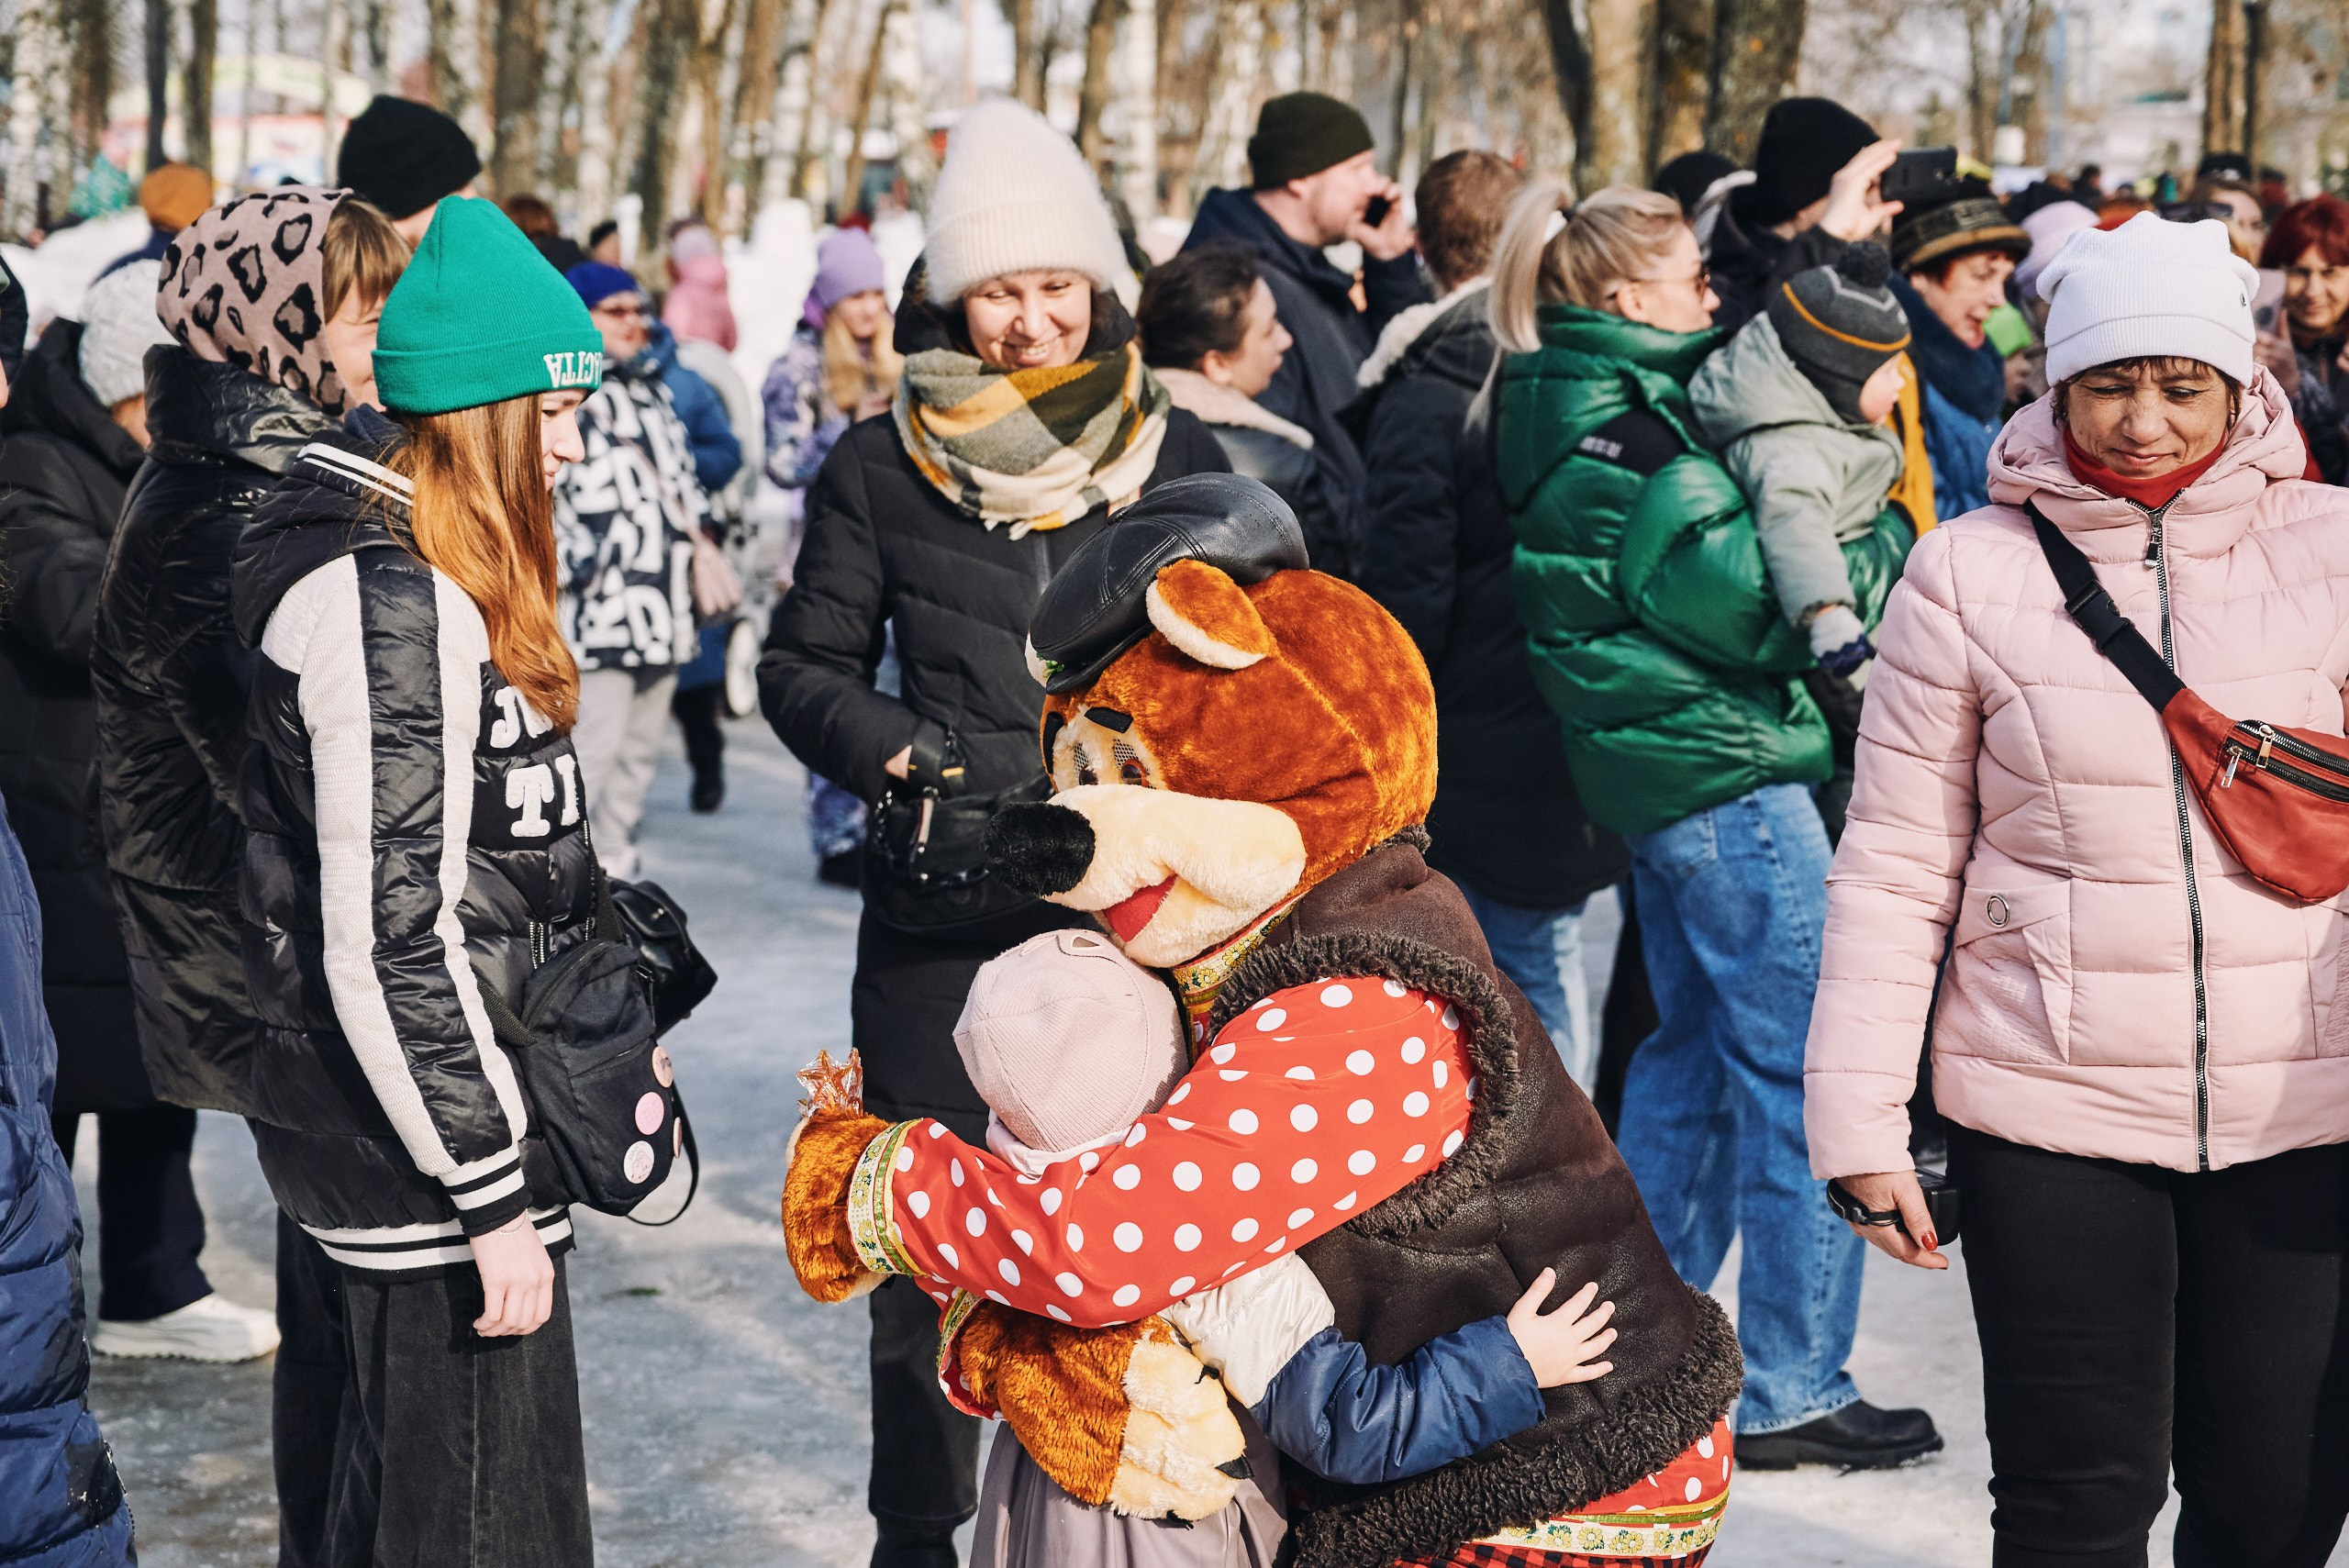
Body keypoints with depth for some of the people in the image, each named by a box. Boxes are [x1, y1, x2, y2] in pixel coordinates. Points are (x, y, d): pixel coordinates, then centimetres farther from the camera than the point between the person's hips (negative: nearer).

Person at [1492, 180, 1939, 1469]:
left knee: (1698, 1046, 19)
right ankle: (1793, 1395, -1)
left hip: (1662, 770, 11)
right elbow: (1762, 606, -19)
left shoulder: (1580, 416, 13)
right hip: (1723, 774, -11)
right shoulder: (1624, 444, -18)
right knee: (1805, 1074, -5)